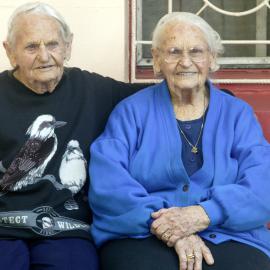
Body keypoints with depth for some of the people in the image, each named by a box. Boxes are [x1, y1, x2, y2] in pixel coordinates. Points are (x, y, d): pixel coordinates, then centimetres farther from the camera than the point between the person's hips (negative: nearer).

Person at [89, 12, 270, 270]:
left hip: (228, 237, 2)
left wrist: (204, 215, -19)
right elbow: (108, 182, -6)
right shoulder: (131, 111, 9)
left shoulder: (238, 113, 12)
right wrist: (159, 222, -19)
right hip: (141, 236, -1)